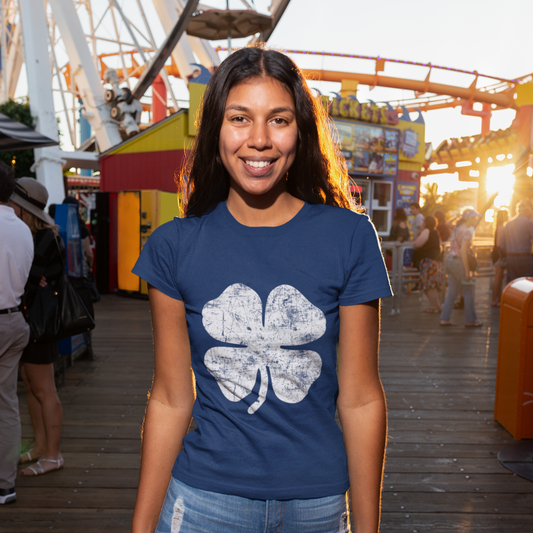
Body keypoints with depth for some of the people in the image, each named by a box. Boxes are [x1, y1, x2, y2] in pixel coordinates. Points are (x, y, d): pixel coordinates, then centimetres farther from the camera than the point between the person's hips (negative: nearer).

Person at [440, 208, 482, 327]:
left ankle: (445, 318, 10)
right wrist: (467, 271, -19)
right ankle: (470, 320, 10)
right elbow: (463, 252, -20)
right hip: (459, 261, -9)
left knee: (452, 291, 11)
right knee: (468, 292, 3)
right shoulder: (467, 231, -13)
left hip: (450, 260, 9)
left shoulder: (456, 228, 14)